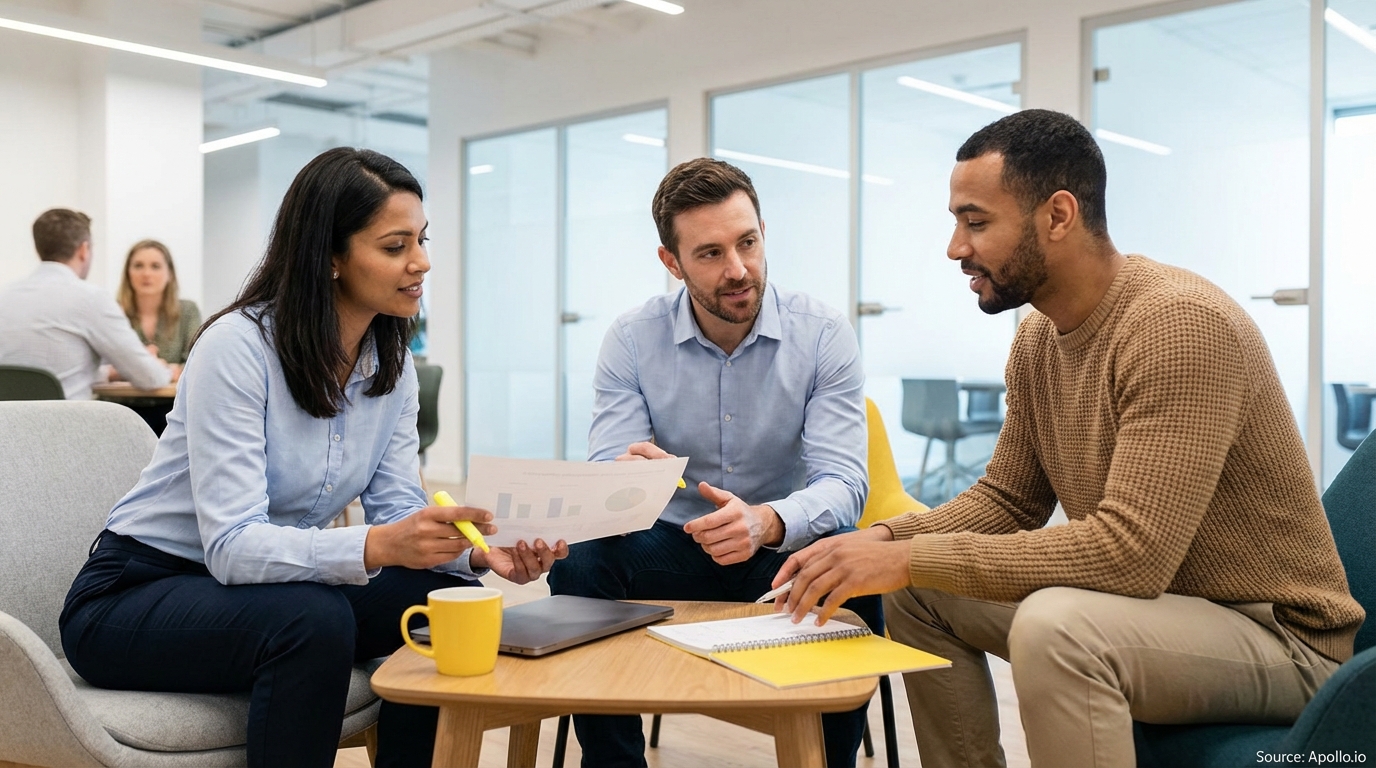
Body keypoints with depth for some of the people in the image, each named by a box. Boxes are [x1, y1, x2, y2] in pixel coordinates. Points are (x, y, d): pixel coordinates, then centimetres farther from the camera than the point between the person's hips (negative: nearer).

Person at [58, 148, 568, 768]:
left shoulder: (393, 366, -1)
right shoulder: (238, 345, -22)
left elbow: (397, 510, -3)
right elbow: (232, 544, -29)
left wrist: (477, 551, -24)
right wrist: (376, 547, -46)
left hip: (274, 584, 7)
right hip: (136, 595, -6)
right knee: (316, 621, -34)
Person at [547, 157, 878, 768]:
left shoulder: (824, 334, -10)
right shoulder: (631, 340, -7)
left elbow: (843, 480, -18)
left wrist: (768, 522, -40)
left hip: (787, 551, -1)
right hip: (675, 547, 1)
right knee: (580, 563, -26)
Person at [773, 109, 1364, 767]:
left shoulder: (1180, 324, -25)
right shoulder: (1037, 339, 2)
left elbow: (1130, 552, -32)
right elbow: (1006, 500, 9)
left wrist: (912, 557, -29)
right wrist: (883, 541, -10)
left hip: (1279, 633, -8)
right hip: (1153, 600, 8)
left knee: (1055, 627, -35)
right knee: (915, 592, 3)